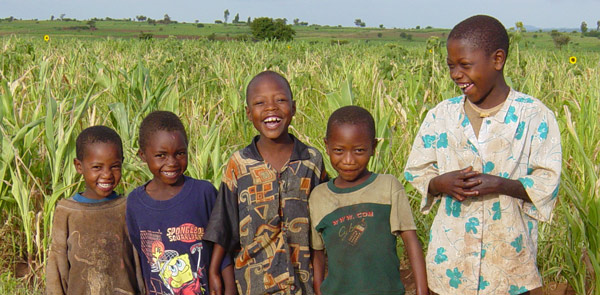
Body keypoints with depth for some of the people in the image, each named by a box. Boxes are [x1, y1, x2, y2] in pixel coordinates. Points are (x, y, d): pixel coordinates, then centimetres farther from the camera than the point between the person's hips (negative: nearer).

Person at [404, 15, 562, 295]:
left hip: (509, 255, -2)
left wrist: (501, 185, -21)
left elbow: (547, 183, -6)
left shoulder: (534, 116, -7)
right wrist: (440, 183, -14)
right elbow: (417, 173, 7)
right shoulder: (440, 116, 1)